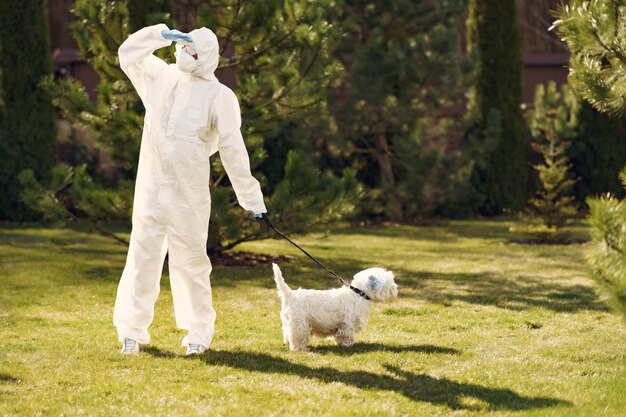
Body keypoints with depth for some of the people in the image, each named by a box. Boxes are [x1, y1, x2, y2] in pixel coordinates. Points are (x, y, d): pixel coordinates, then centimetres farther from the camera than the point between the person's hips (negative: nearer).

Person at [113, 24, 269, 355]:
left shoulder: (218, 96, -5)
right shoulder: (161, 77, 9)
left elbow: (233, 150, -6)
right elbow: (128, 52, 21)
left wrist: (251, 198, -7)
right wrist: (161, 35, 5)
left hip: (188, 195, -4)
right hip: (150, 189, 4)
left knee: (190, 262, 3)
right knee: (142, 257, 5)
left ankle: (199, 332, 14)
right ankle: (132, 330, 12)